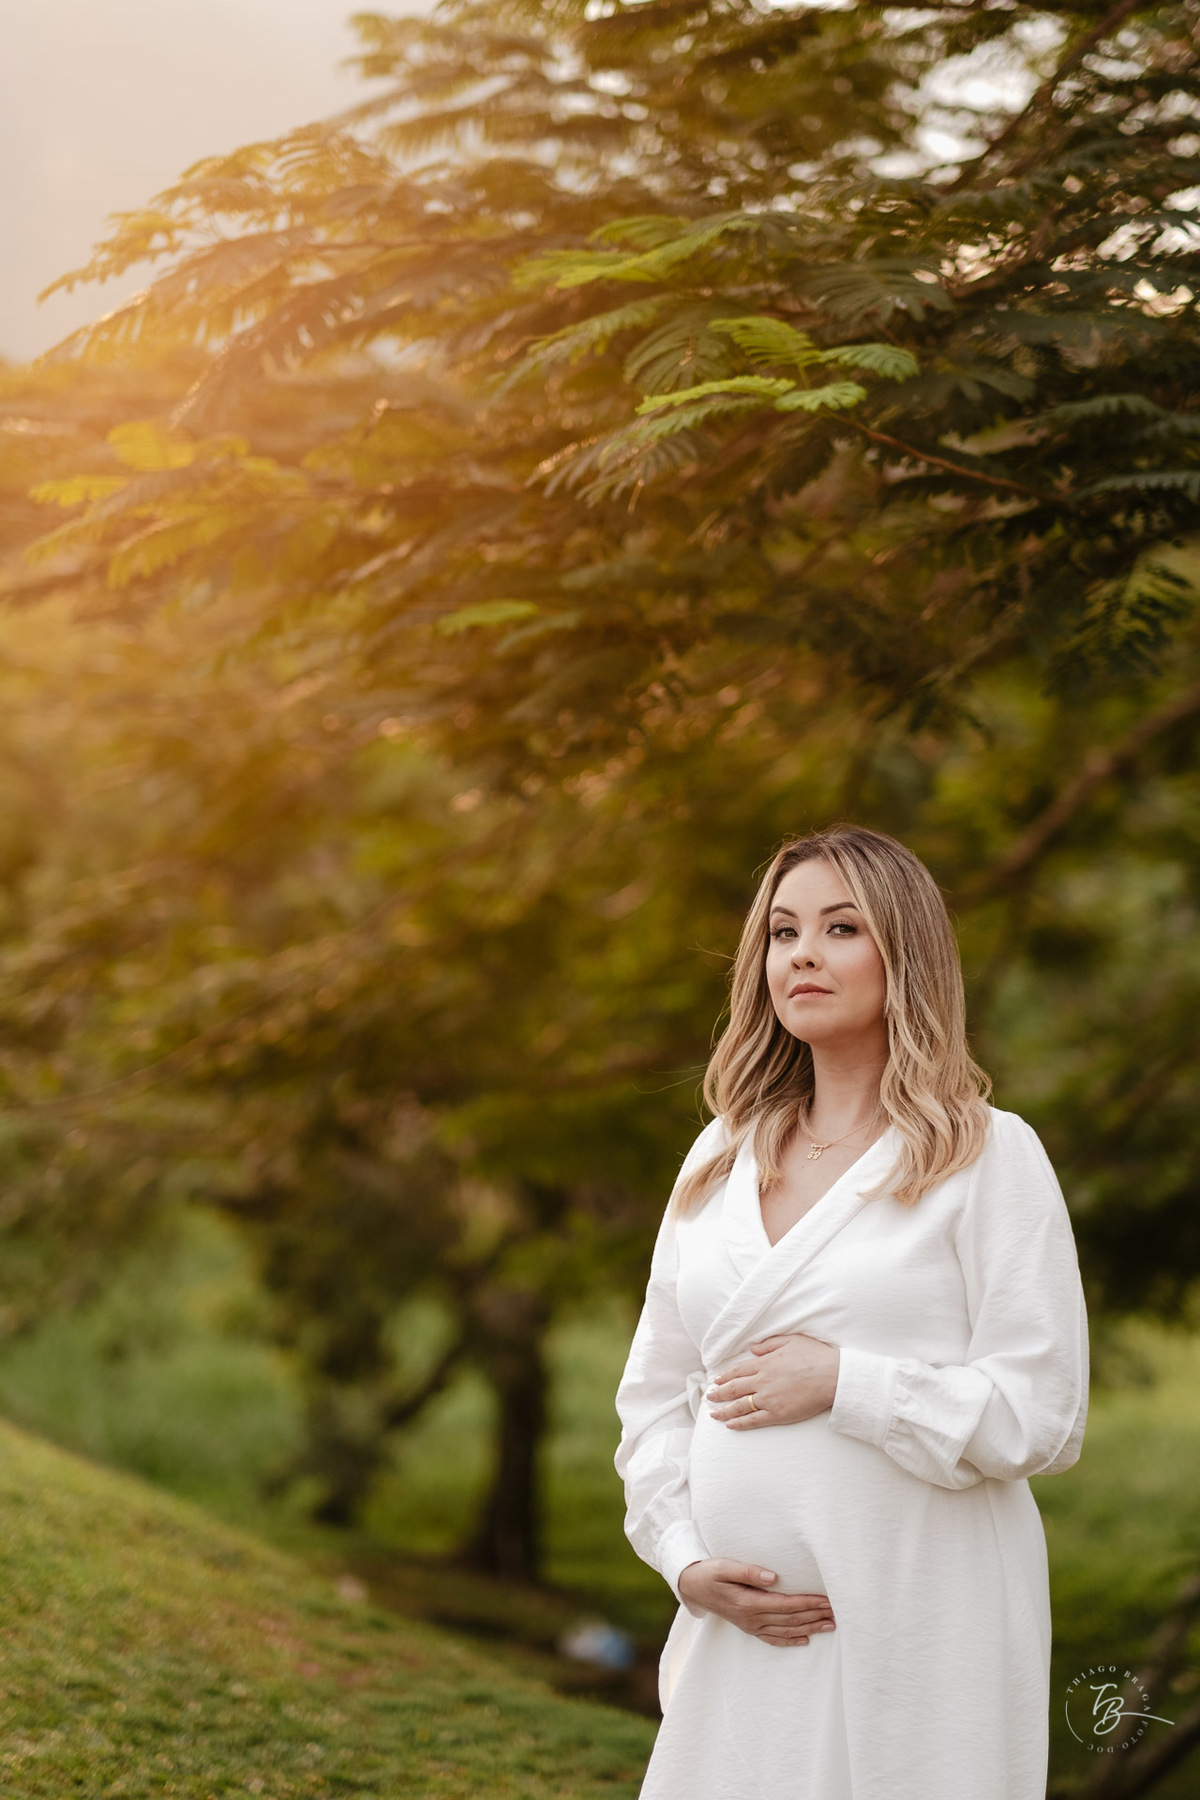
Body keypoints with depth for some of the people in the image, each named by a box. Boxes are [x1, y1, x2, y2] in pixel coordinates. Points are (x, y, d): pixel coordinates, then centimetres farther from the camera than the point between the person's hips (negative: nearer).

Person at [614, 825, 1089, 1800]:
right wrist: (687, 1562, 1)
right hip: (744, 1630, 4)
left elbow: (1041, 1416, -8)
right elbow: (657, 1391, 15)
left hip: (919, 1627, -4)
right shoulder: (721, 1161, 13)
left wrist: (842, 1382, -14)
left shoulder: (988, 1155, -2)